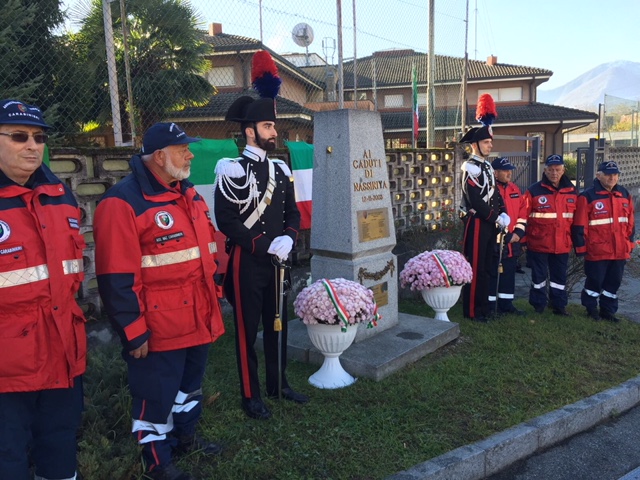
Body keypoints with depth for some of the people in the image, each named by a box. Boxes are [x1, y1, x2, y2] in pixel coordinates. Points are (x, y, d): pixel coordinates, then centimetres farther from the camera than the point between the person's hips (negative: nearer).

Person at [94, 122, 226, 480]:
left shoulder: (189, 193, 9)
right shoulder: (123, 202, -18)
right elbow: (116, 278, -20)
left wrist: (213, 297, 17)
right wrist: (134, 332, -18)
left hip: (198, 319, 8)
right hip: (159, 327, -8)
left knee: (191, 381, 24)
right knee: (156, 393, 9)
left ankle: (186, 435, 46)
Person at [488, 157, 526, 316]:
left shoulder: (515, 189, 13)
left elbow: (522, 212, 15)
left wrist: (518, 232, 1)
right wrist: (505, 236, -16)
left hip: (512, 243, 8)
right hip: (495, 243, -8)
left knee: (509, 273, 14)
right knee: (493, 274, 0)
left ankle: (506, 303, 26)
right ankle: (491, 307, 10)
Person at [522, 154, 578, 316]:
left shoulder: (572, 191, 6)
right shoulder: (534, 191, -7)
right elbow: (523, 217, -8)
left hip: (563, 244, 3)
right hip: (538, 243, -3)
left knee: (560, 276, 13)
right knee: (539, 275, 8)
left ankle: (559, 305, 25)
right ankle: (538, 305, 21)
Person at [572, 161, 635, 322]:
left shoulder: (625, 195, 9)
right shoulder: (588, 196, -10)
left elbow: (630, 222, 15)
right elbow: (580, 225, -10)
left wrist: (629, 243, 14)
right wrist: (581, 247, -10)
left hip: (620, 250, 5)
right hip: (597, 250, -5)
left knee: (614, 282, 14)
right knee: (595, 281, 7)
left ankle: (608, 310, 28)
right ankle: (591, 308, 27)